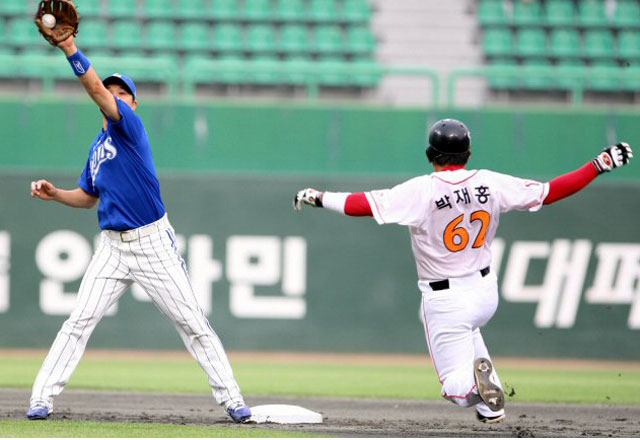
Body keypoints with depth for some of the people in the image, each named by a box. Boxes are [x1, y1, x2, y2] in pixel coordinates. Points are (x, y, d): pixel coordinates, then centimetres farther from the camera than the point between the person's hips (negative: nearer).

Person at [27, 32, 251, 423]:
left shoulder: (130, 125, -6)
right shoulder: (98, 147, 14)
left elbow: (96, 89, -21)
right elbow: (88, 197, 23)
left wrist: (70, 47, -28)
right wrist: (55, 194, 6)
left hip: (154, 243, -5)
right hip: (113, 247, 5)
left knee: (193, 323, -3)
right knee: (80, 321, -5)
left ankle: (232, 400, 2)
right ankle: (42, 400, -5)